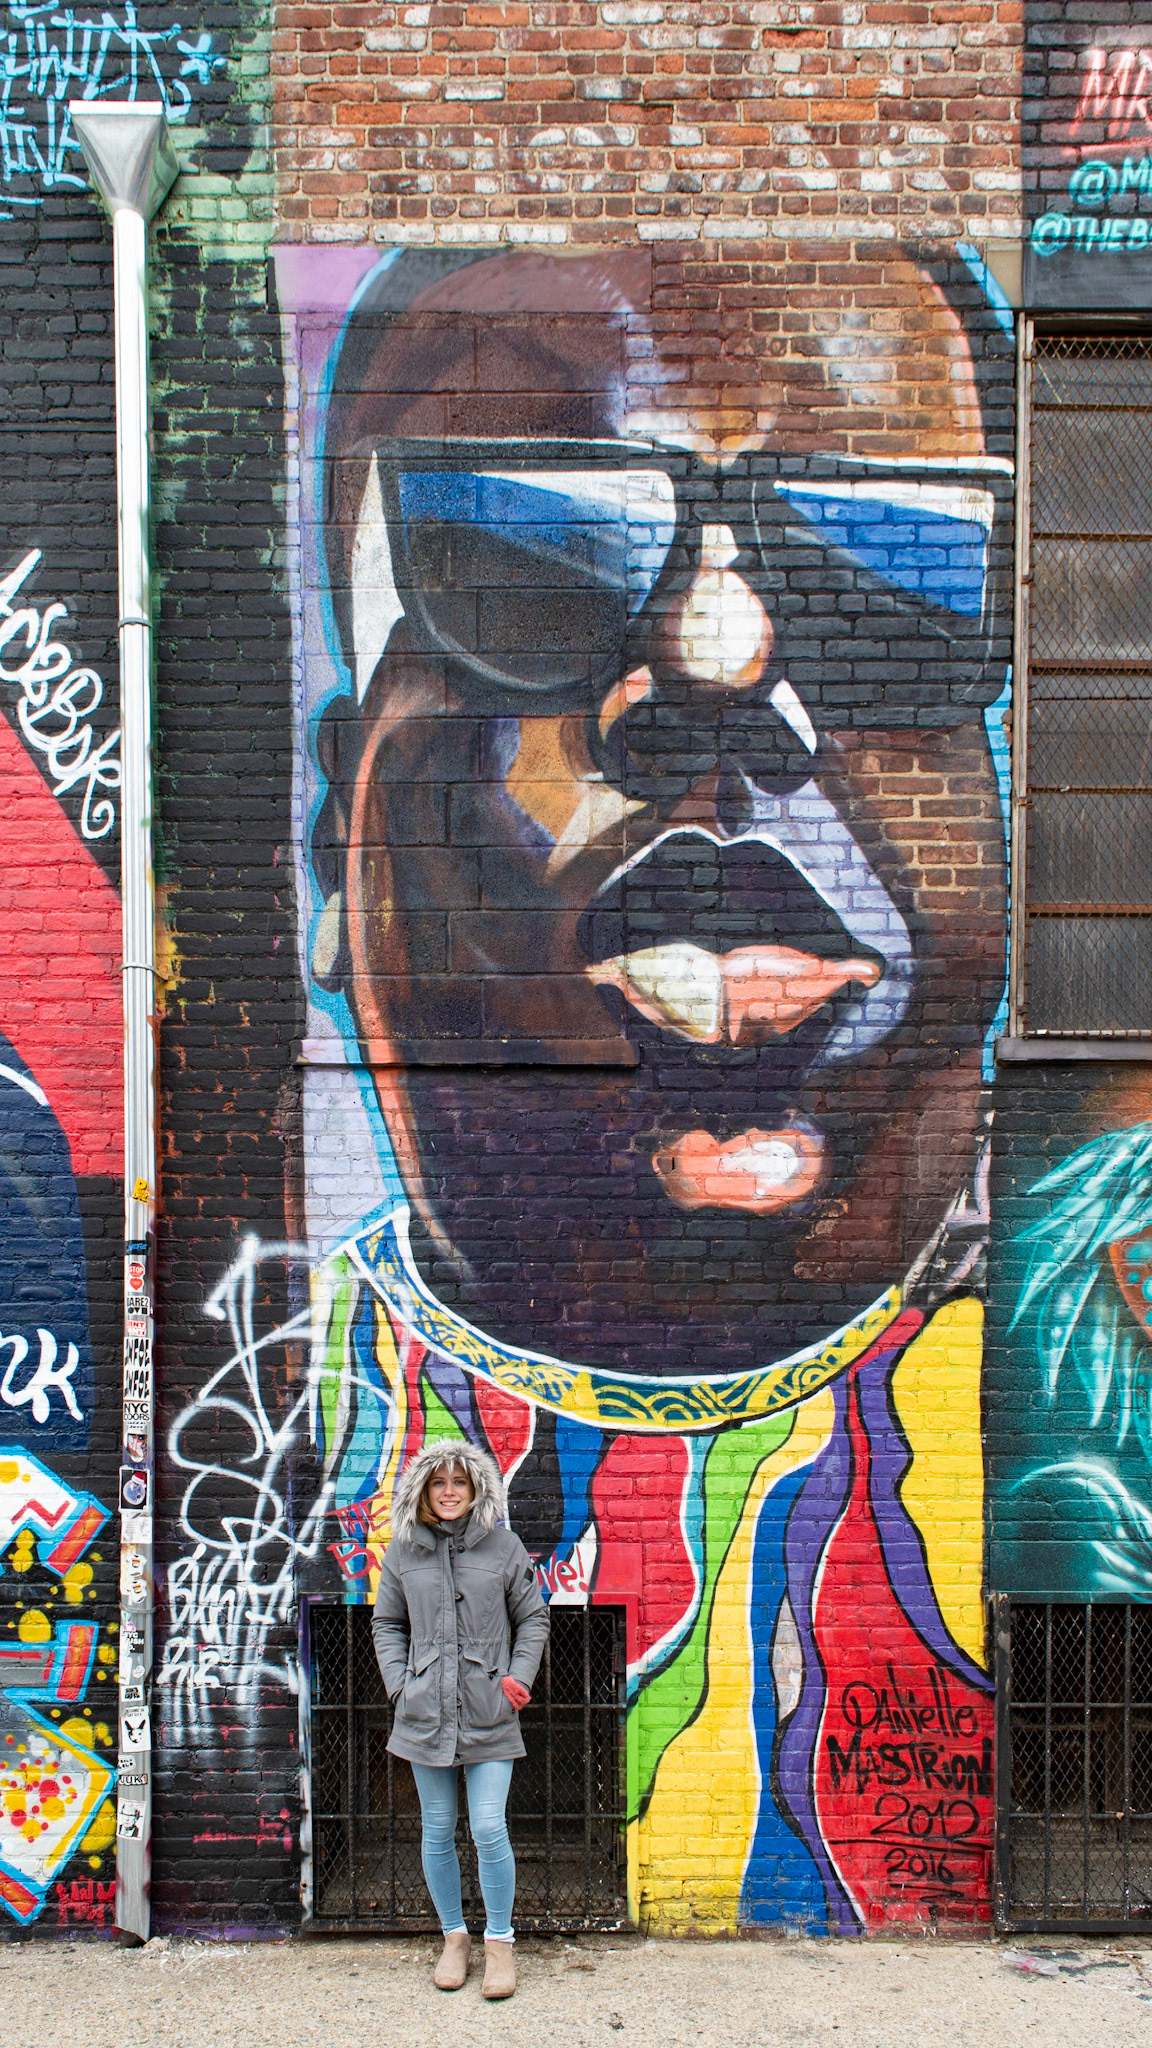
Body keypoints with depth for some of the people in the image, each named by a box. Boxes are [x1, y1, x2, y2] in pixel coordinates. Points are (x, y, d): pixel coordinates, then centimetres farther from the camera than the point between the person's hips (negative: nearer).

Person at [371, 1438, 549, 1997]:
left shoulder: (503, 1546, 1)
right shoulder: (403, 1551, 5)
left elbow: (533, 1619, 9)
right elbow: (387, 1625, 14)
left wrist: (520, 1678, -1)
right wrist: (399, 1685, 2)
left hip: (489, 1714, -2)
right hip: (425, 1714, 2)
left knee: (489, 1830, -5)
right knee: (437, 1831, 9)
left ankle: (499, 1942, 13)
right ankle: (454, 1937, 27)